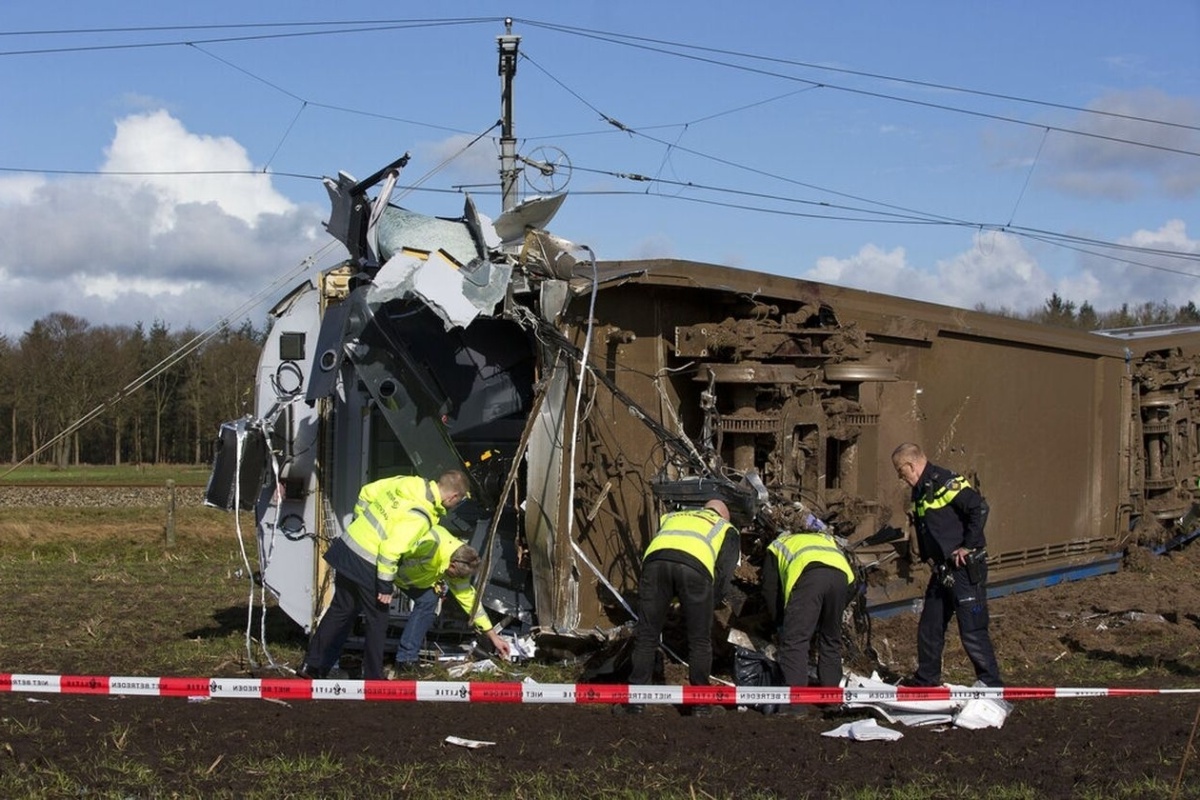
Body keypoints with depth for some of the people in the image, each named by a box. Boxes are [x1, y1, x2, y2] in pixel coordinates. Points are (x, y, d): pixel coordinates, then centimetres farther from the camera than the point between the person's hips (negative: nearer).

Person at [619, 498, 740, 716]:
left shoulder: (671, 517, 43)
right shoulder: (726, 529, 33)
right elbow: (724, 573, 18)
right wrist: (708, 606, 27)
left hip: (656, 560, 2)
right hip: (695, 567, -2)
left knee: (646, 636, 12)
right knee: (700, 641, 13)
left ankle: (635, 702, 14)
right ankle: (701, 704, 19)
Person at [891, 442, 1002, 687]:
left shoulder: (945, 482, -17)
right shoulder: (919, 491, 14)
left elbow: (980, 508, -25)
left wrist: (967, 546, -20)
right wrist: (926, 556, 12)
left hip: (966, 569, -10)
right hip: (942, 570, 10)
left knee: (972, 631, -8)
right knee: (929, 628, 15)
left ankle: (991, 687, 0)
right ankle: (926, 679, 28)